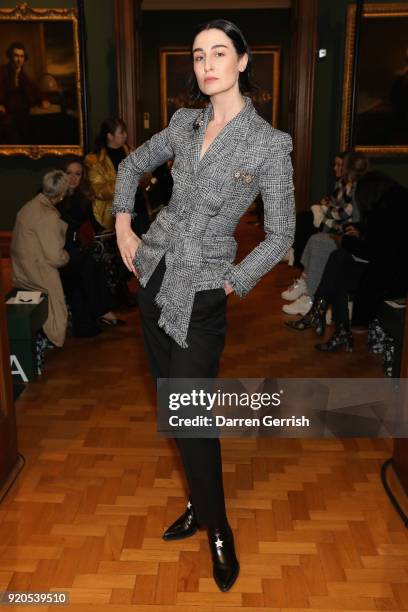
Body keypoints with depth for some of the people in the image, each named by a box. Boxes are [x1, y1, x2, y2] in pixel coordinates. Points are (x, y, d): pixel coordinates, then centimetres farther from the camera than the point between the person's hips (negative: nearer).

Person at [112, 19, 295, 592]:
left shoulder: (270, 143, -9)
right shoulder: (184, 123, 5)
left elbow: (280, 234, -5)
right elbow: (133, 165, 21)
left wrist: (235, 284, -9)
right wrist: (124, 225, 11)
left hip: (201, 290, -6)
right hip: (154, 274, 6)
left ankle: (217, 529, 21)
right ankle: (200, 503, 36)